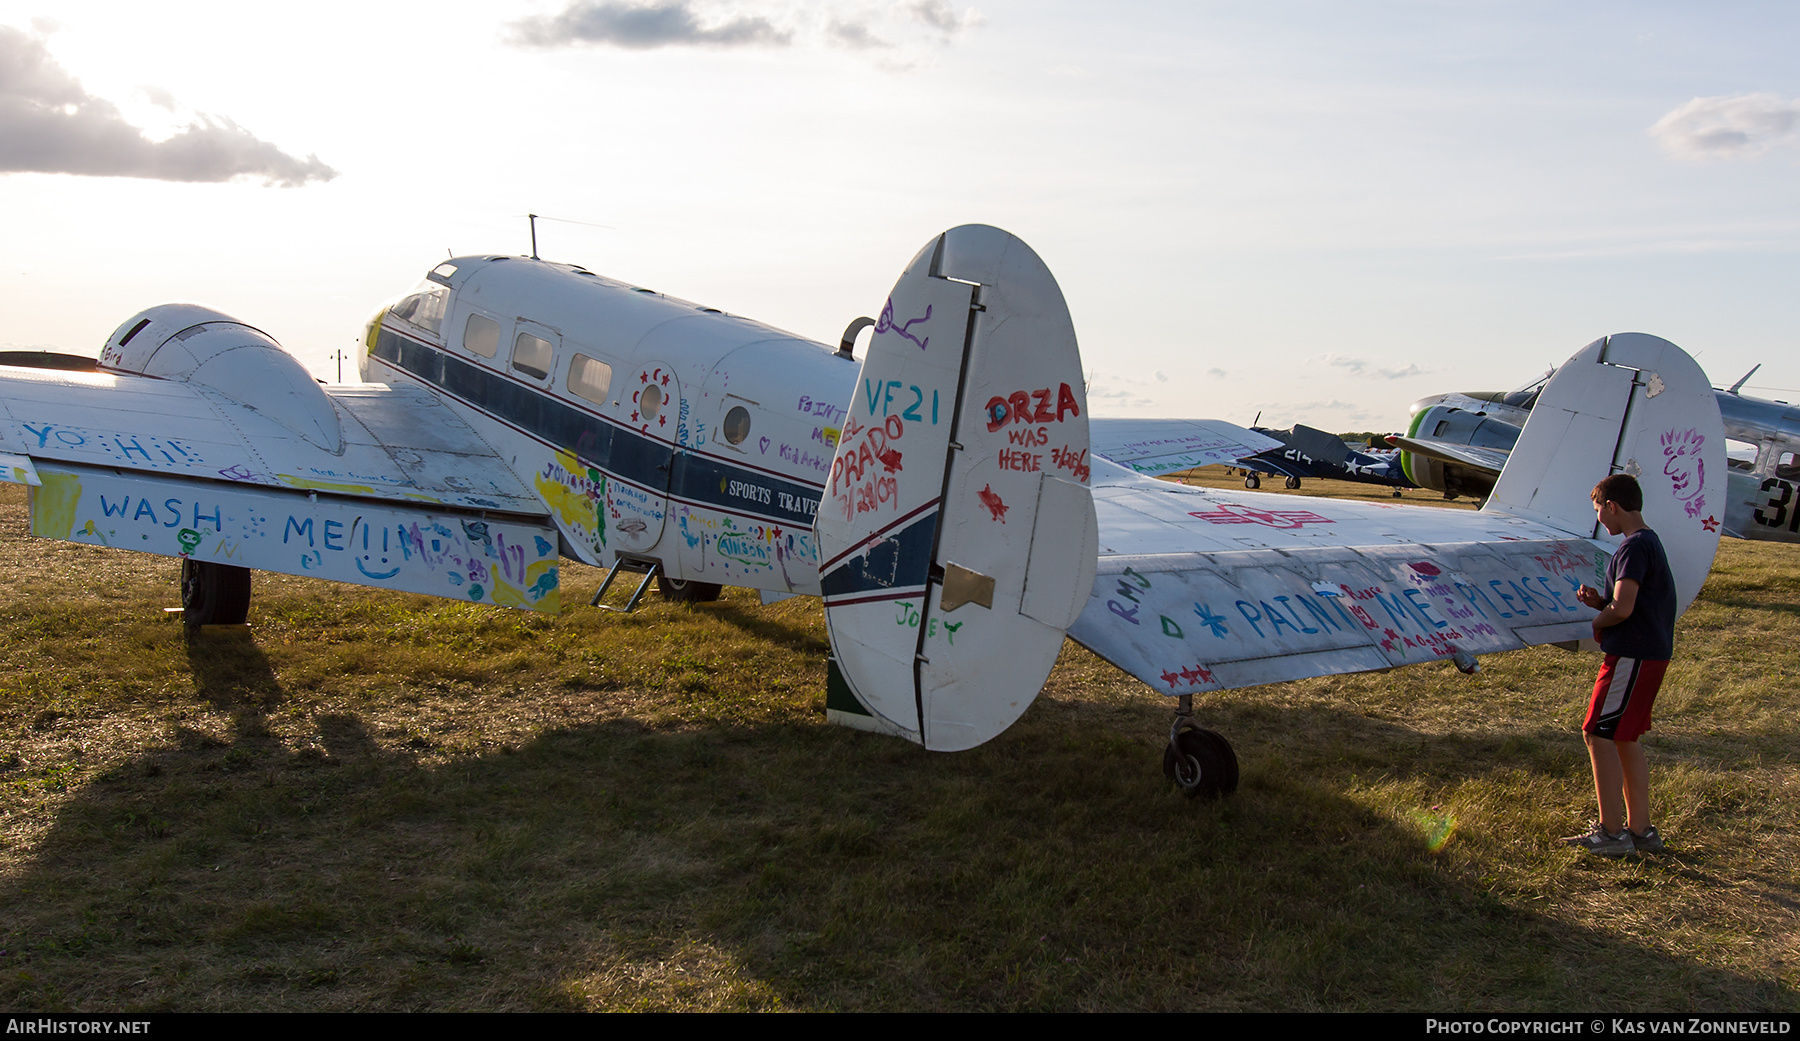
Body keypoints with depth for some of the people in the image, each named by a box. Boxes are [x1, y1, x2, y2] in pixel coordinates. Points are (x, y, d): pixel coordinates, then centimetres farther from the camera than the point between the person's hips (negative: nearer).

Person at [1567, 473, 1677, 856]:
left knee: (1599, 734, -6)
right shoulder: (1649, 541, 15)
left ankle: (1612, 832, -2)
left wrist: (1598, 624, -4)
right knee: (1624, 738, 15)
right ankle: (1640, 829, 20)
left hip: (1633, 656, -10)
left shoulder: (1634, 547, -17)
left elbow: (1622, 609, -23)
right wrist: (1599, 601, 5)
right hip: (1650, 652, 10)